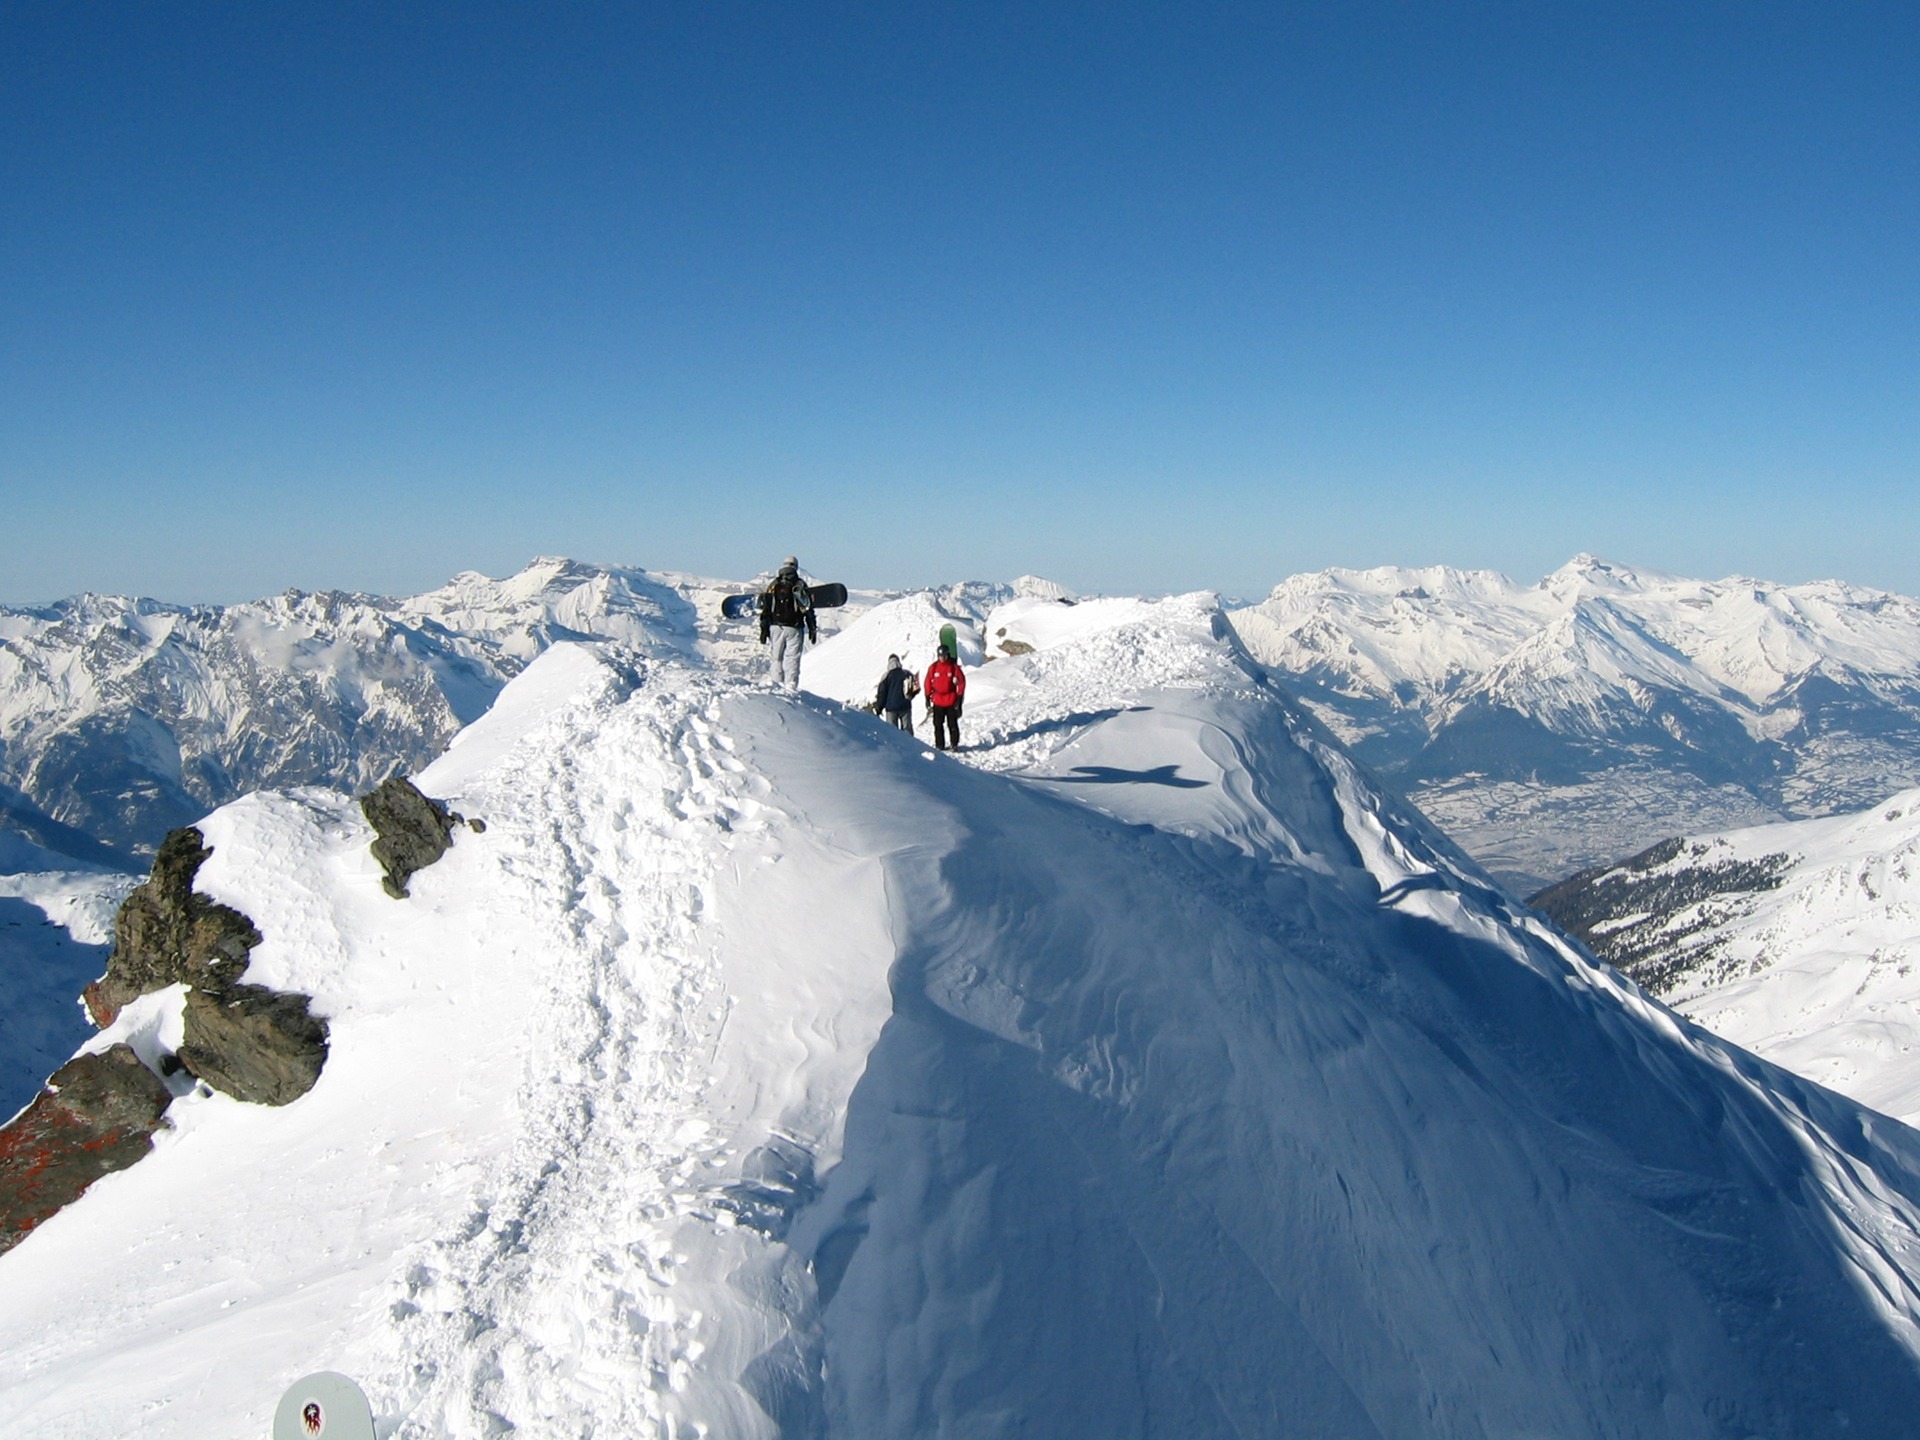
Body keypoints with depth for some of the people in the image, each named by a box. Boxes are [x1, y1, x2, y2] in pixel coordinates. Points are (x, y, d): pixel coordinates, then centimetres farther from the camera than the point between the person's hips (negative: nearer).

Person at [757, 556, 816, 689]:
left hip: (775, 627, 2)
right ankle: (791, 686, -8)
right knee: (792, 658, 0)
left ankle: (775, 682, 3)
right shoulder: (801, 586, 2)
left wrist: (764, 630, 7)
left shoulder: (773, 585, 7)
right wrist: (812, 630, 6)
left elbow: (765, 609, 4)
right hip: (794, 628, -2)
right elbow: (808, 610, 0)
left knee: (776, 657, 9)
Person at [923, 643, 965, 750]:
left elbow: (961, 682, 0)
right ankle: (939, 745, 10)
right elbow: (928, 683, 6)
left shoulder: (954, 667, -3)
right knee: (938, 725, 4)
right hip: (937, 701, 2)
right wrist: (928, 698, 3)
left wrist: (959, 698, -3)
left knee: (952, 724, 3)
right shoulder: (933, 667, 1)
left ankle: (954, 744, 10)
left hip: (951, 701, -2)